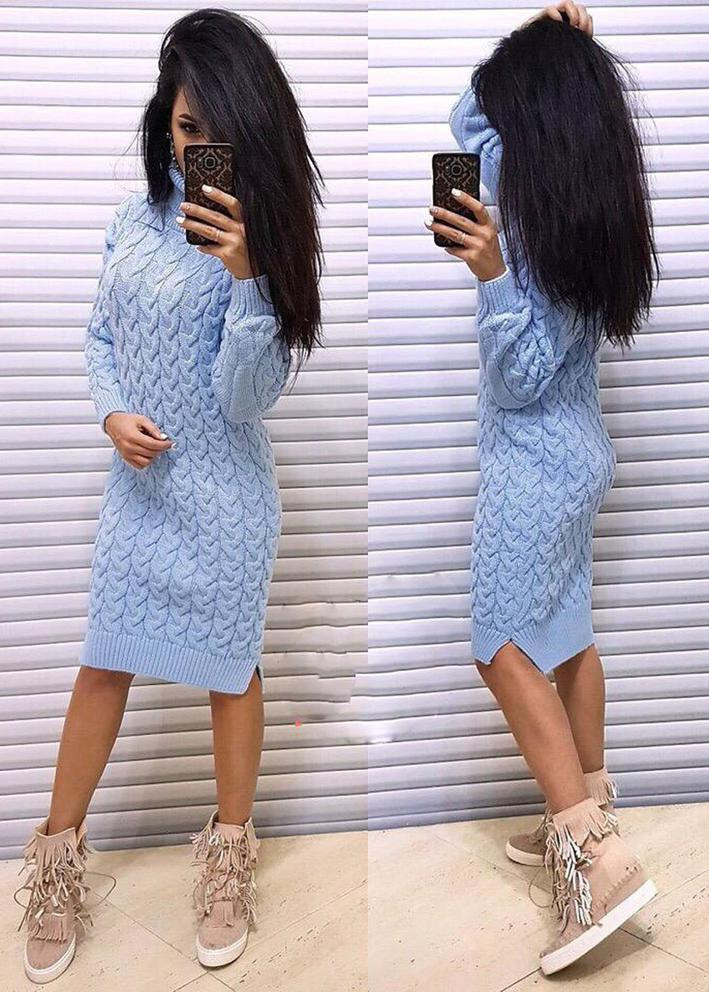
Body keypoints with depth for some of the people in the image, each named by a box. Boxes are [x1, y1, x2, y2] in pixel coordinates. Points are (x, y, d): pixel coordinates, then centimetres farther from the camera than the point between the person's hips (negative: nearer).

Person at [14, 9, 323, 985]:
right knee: (103, 663, 12)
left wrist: (244, 275, -31)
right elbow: (101, 336, 10)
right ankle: (58, 857, 27)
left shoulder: (262, 237, -13)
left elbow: (247, 398, -19)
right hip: (138, 485, 4)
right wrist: (113, 413, -9)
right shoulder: (137, 216, 1)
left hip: (223, 497, -4)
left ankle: (230, 857, 30)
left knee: (230, 668, 11)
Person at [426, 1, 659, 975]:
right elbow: (466, 117, 17)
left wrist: (493, 275, -32)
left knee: (508, 648, -4)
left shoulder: (551, 229, -22)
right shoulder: (589, 204, 4)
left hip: (535, 462, -9)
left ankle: (598, 856, -4)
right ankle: (588, 817, 28)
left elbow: (521, 375, -21)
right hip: (576, 453, 9)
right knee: (565, 635, 16)